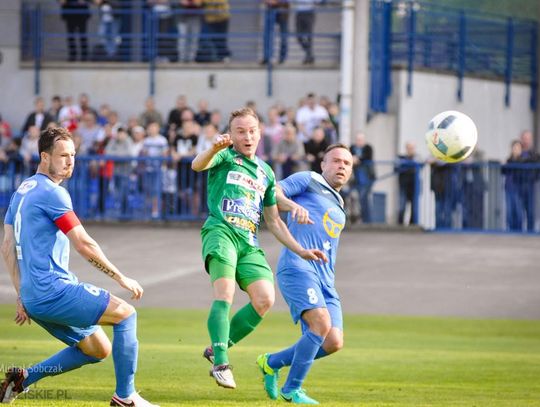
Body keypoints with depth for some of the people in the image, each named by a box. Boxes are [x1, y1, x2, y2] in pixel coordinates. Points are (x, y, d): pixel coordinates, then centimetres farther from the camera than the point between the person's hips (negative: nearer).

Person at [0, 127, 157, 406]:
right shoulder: (52, 193, -12)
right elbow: (84, 245, -15)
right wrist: (122, 278, -7)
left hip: (34, 297, 10)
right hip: (53, 290, -10)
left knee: (98, 350, 16)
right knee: (125, 314, -4)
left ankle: (23, 378, 11)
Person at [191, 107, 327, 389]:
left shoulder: (265, 172, 24)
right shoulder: (225, 157, 8)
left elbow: (273, 221, 28)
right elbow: (197, 165, -16)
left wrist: (300, 250, 20)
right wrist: (214, 149, -37)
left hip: (249, 243, 5)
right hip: (221, 231, -5)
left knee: (265, 299, -12)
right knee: (225, 294, -23)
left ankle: (217, 349, 0)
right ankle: (221, 363, -25)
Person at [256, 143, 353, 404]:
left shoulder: (339, 209, 31)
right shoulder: (308, 181, 9)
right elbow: (272, 193, -5)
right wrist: (293, 206, -22)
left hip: (325, 281, 8)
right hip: (297, 268, -8)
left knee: (333, 342, -8)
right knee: (322, 324, -27)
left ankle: (271, 363, 13)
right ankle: (291, 390, -15)